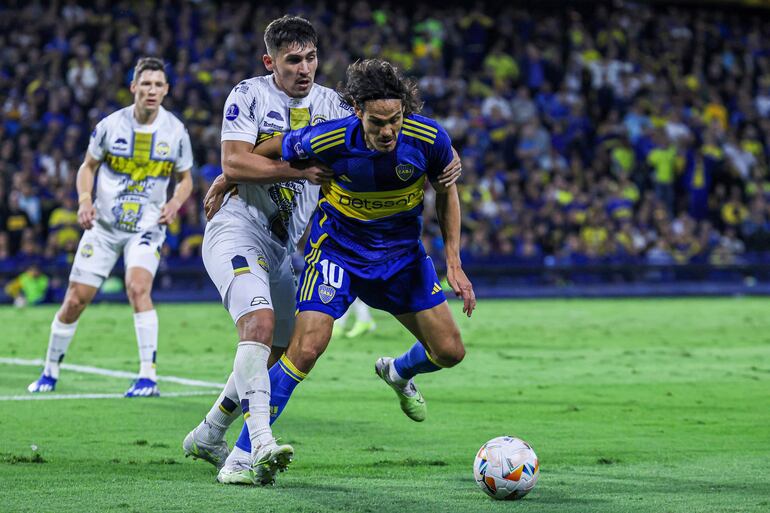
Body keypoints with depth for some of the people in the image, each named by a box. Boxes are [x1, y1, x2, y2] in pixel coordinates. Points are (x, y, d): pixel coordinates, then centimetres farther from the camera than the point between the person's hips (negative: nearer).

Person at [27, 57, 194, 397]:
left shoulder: (176, 132, -4)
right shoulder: (110, 125, -6)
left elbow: (185, 178, 8)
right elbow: (87, 166, 6)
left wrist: (175, 203, -13)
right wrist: (84, 199, -12)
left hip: (146, 227, -1)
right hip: (103, 226, 1)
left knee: (138, 287, -27)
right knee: (74, 301, 3)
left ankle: (148, 376, -23)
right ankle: (50, 372, 23)